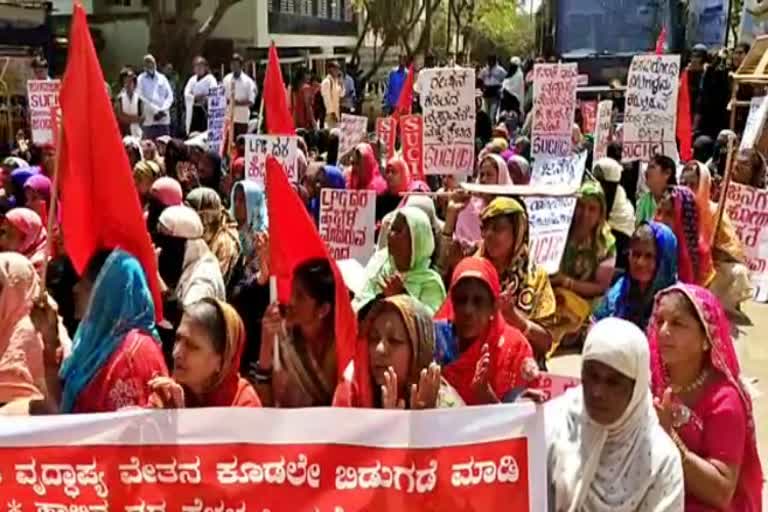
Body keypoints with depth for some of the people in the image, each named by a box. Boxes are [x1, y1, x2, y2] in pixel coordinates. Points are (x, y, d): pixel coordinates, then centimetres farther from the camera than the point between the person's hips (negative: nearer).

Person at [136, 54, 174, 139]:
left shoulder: (162, 77, 13)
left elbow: (170, 96, 7)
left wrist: (163, 109, -8)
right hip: (149, 119, -2)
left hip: (164, 118, 2)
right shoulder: (141, 79, 6)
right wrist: (155, 110, -11)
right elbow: (141, 97, -3)